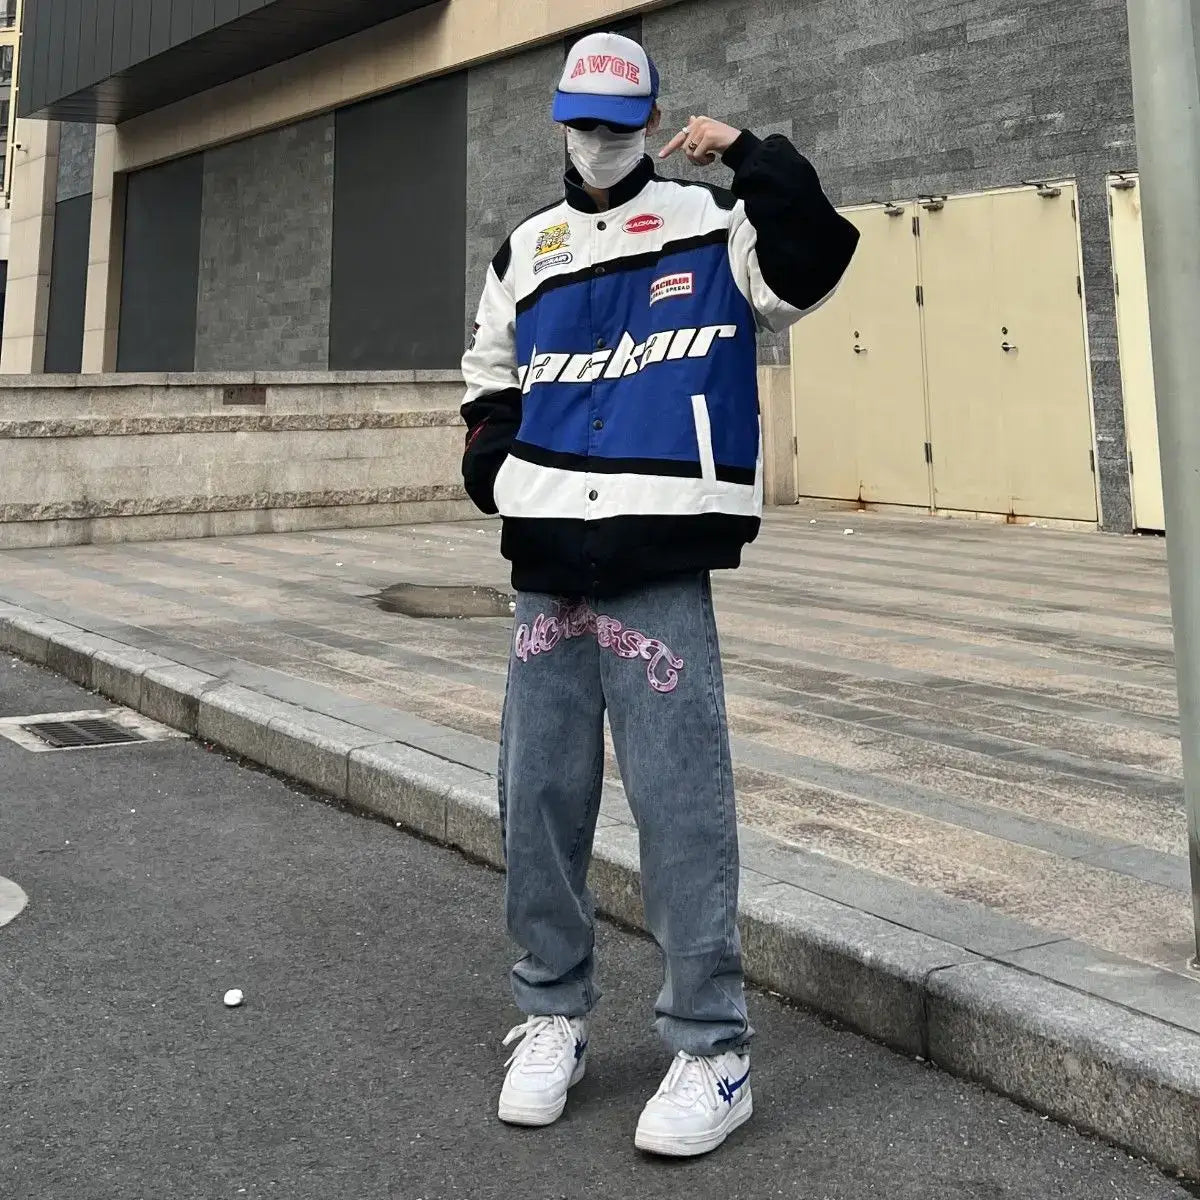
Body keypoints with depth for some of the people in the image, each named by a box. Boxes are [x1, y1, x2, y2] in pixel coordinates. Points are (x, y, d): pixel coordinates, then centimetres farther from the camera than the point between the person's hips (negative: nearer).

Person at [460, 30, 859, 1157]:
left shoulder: (710, 225, 4)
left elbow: (811, 261, -12)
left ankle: (711, 1049, 5)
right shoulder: (526, 250, 17)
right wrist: (490, 449, 11)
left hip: (658, 573, -5)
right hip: (547, 569, 5)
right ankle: (552, 1014, 25)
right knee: (537, 797, 8)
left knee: (680, 806, -6)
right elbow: (490, 370, 29)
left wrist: (748, 155, -15)